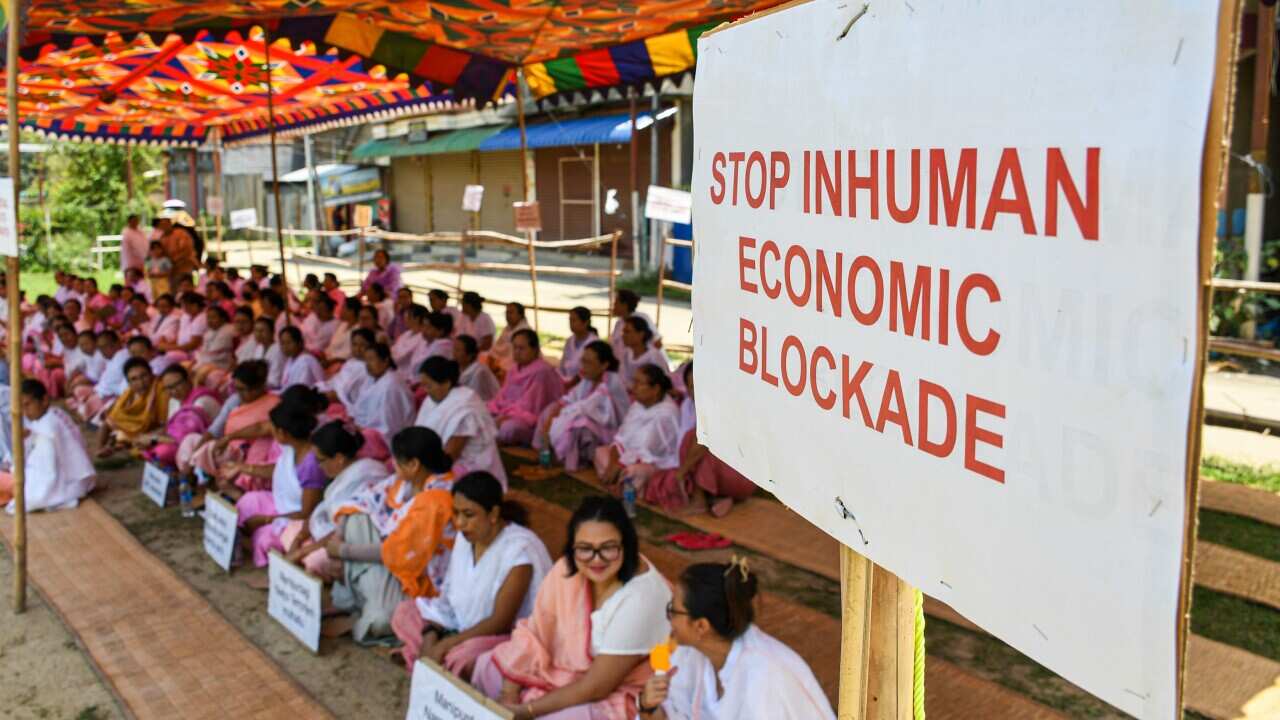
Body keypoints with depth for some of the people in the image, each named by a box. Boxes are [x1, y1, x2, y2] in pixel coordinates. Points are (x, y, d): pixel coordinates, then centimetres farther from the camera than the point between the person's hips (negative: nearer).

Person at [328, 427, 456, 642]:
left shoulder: (435, 502, -29)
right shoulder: (408, 479, -3)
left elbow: (394, 553, -26)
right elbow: (365, 501, 4)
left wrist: (342, 550, -15)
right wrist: (338, 536, -10)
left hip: (420, 578, -8)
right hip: (394, 558, 8)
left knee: (379, 619, -35)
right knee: (355, 518, -10)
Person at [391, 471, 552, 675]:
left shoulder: (518, 549, -25)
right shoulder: (465, 537, -2)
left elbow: (501, 622, -25)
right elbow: (449, 596, 2)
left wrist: (445, 645, -25)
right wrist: (431, 636, -15)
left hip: (511, 635, -8)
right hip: (466, 624, 8)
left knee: (462, 656, -35)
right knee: (405, 612, 1)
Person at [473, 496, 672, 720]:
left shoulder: (640, 599, -31)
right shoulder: (568, 569, -12)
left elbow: (596, 687, -26)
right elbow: (532, 634, -3)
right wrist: (508, 695, -13)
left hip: (618, 696, -7)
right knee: (484, 670, 1)